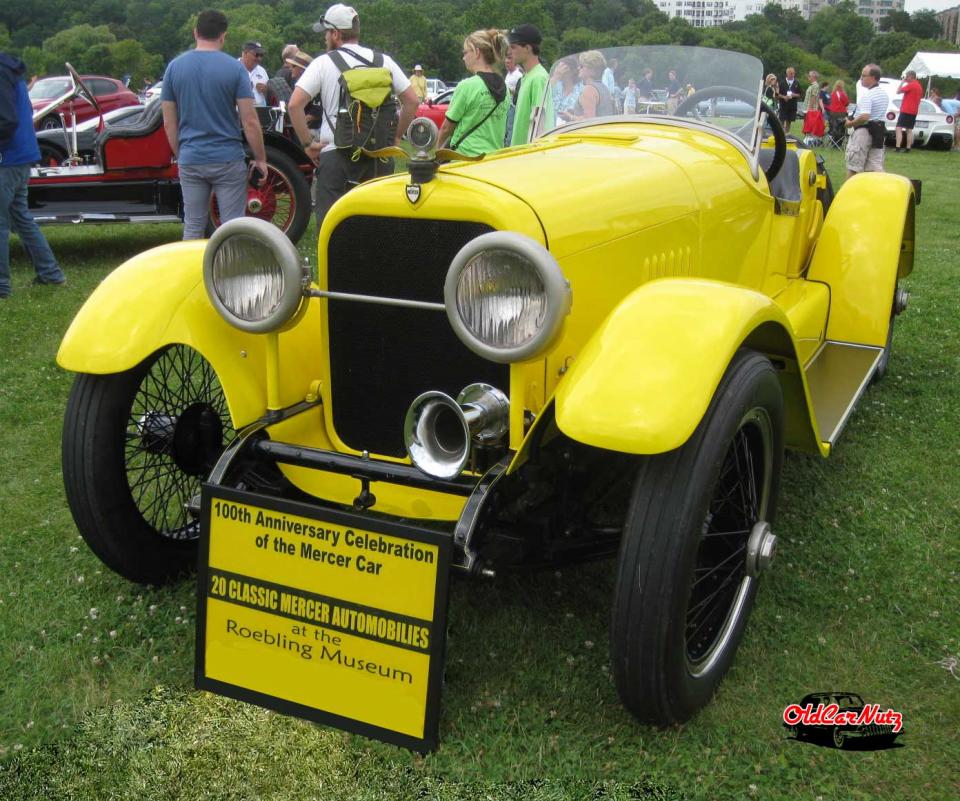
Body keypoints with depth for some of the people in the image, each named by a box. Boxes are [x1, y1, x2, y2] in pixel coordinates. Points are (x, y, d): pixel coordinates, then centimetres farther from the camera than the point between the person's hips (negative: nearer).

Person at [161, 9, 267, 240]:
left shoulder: (174, 67, 3)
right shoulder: (234, 68, -7)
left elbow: (169, 124, 5)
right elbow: (250, 121, -9)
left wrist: (180, 156, 17)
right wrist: (260, 159, 1)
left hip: (190, 161, 3)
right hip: (228, 160, -3)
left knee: (193, 227, 10)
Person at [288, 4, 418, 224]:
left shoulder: (323, 63, -3)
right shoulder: (383, 61, 6)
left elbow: (295, 104, -11)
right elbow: (412, 101, 5)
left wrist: (308, 143, -3)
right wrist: (396, 137, 11)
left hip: (335, 154, -3)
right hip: (378, 155, 3)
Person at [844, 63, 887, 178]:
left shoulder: (866, 94, -17)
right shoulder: (884, 94, 12)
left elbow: (864, 117, -28)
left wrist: (850, 123, -13)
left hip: (864, 131, -8)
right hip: (879, 130, 8)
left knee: (853, 168, 2)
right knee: (876, 168, 6)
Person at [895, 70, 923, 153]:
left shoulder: (910, 85, -12)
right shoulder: (919, 86, 15)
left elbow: (898, 91, -11)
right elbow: (920, 98, 20)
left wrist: (902, 82, -1)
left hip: (906, 110, -8)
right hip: (914, 111, 8)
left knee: (899, 128, -10)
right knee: (909, 130, 10)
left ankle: (898, 147, -20)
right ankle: (908, 148, 8)